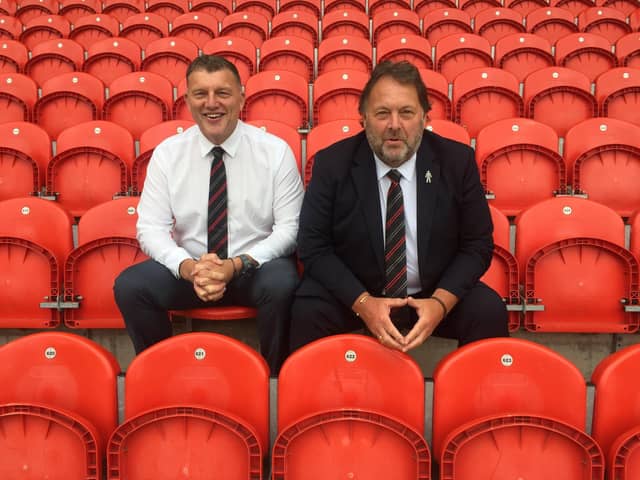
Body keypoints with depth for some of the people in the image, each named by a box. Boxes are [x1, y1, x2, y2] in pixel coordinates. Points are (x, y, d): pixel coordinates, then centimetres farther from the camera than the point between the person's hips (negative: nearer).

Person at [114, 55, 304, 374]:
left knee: (282, 284, -34)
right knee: (129, 285, -23)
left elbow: (288, 227, -6)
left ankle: (273, 379, -7)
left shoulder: (275, 151, -5)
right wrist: (188, 268, -23)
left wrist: (238, 265, -21)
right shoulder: (167, 153, -1)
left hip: (256, 268, -1)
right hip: (187, 267, 2)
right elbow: (151, 228, -3)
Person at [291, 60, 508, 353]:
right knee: (307, 312, -28)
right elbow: (313, 246, -7)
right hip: (351, 294, -1)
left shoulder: (457, 161, -6)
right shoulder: (332, 163, -8)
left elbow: (477, 244, -2)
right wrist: (363, 302, -20)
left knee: (490, 312, -23)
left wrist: (441, 302, -19)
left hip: (434, 296, 1)